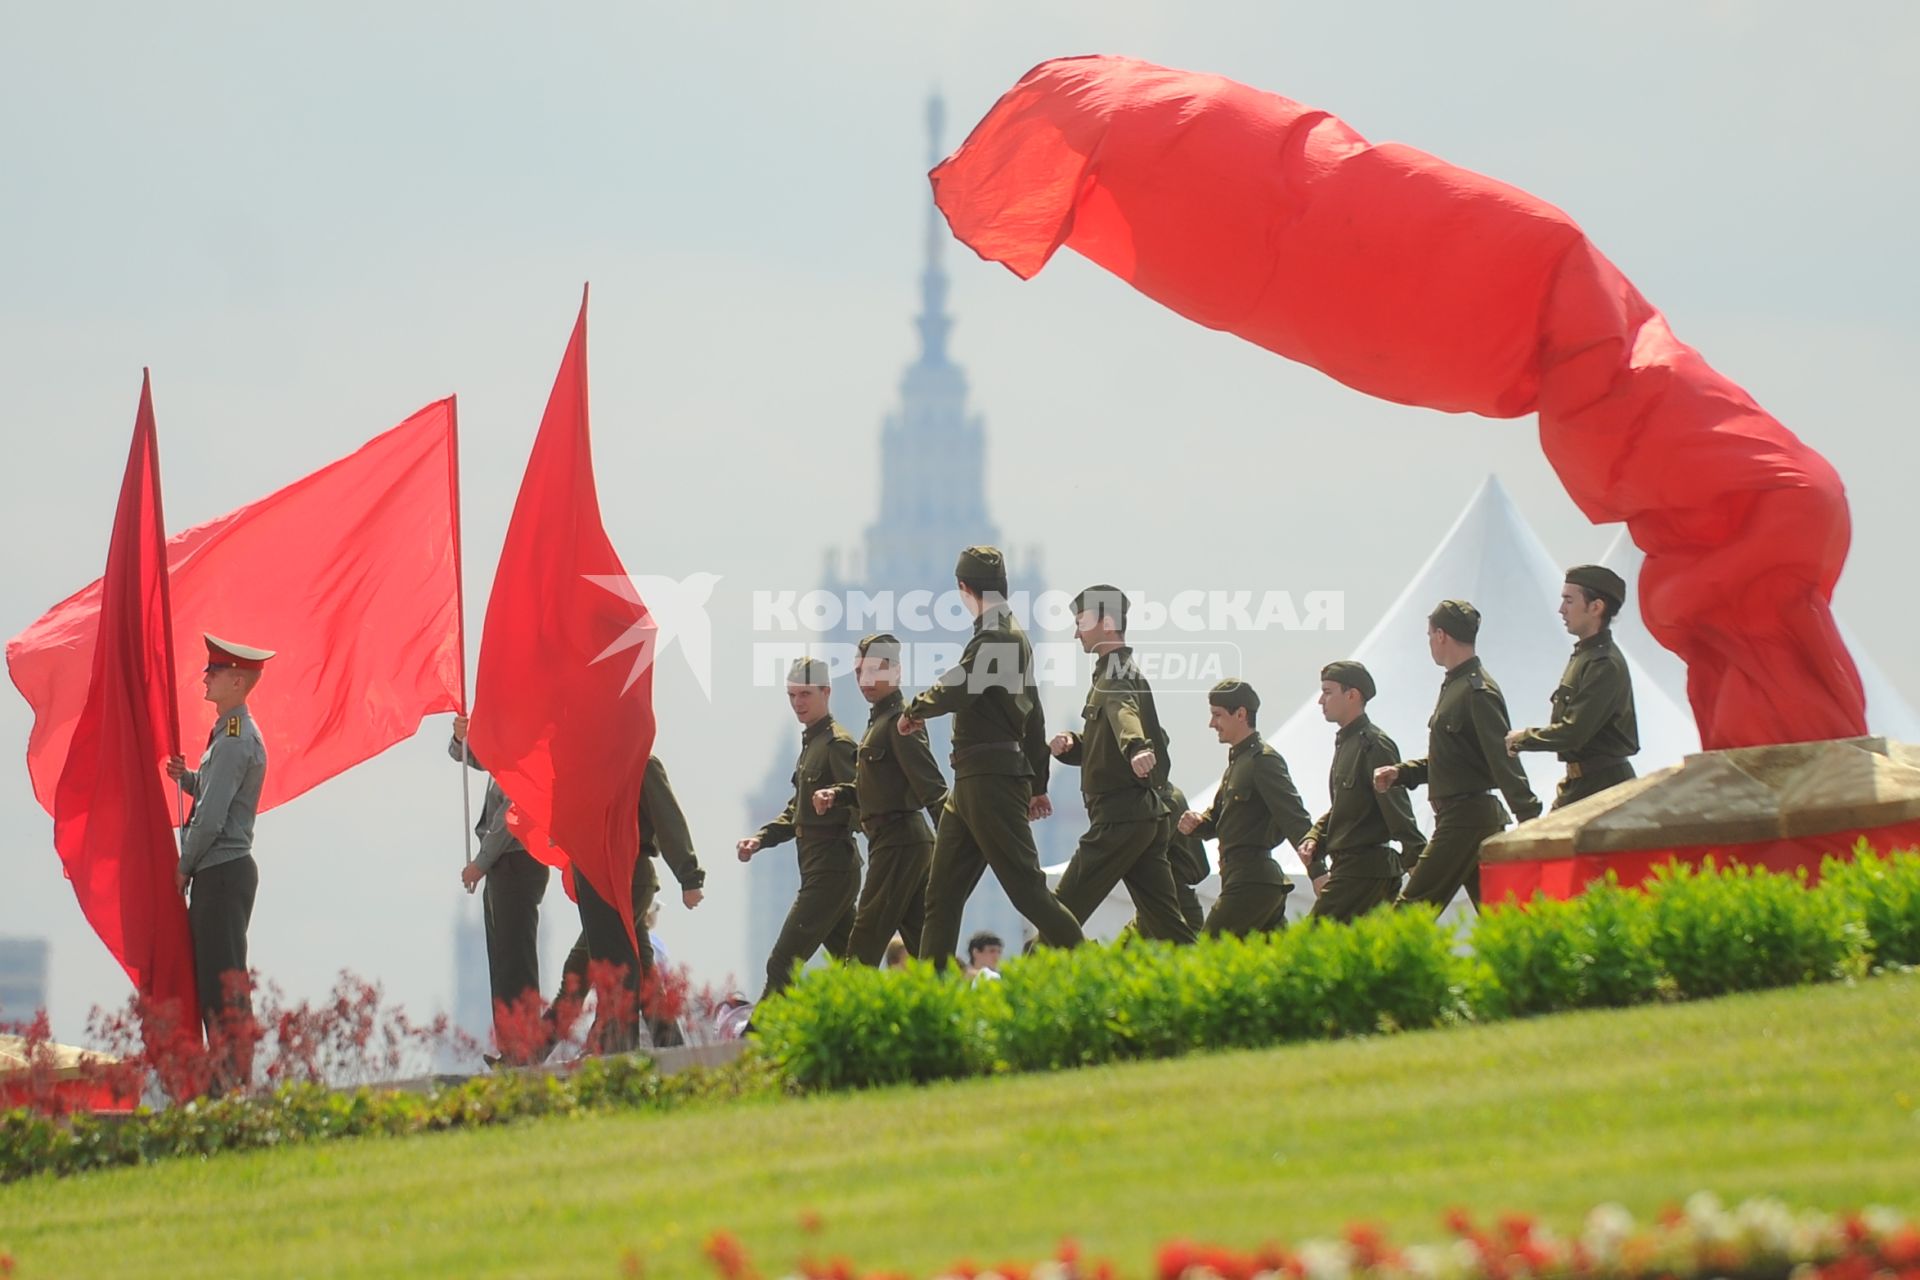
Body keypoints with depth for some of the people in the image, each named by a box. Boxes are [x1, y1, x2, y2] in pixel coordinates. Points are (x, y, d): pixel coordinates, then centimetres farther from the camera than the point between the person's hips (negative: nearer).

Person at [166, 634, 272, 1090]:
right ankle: (224, 1076, 13)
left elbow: (212, 817, -19)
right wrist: (186, 776, 7)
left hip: (223, 871, -10)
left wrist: (184, 867, -9)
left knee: (224, 981, -9)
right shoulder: (236, 733, 16)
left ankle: (234, 1081, -9)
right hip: (220, 871, 10)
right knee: (208, 975, 11)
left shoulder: (235, 740, -16)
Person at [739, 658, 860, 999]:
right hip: (818, 870, 10)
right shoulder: (811, 742, 18)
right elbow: (797, 811, 23)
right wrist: (760, 838, 12)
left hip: (831, 871, -10)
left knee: (783, 965, -11)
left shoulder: (837, 744, -11)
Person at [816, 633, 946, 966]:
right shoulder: (880, 719, 18)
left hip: (899, 839, -10)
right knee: (923, 939, 8)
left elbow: (931, 787, -18)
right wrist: (837, 795, 7)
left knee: (868, 935, -9)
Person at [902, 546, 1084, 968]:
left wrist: (914, 709, -6)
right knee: (942, 892, 9)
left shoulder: (996, 635, -12)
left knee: (1027, 888, -11)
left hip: (991, 780, -10)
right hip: (970, 784, 10)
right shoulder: (1014, 636, 20)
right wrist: (1038, 783, 28)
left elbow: (959, 689, -25)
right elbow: (1033, 716, 25)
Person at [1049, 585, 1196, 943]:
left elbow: (1123, 712, -33)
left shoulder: (1117, 674, -9)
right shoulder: (1120, 671, 23)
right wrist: (1070, 745, 5)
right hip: (1149, 815, 10)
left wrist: (1136, 747, -53)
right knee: (1166, 925, 5)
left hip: (1121, 817, -10)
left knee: (1063, 913, -7)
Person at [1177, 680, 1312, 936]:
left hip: (1252, 883, -10)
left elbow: (1295, 820, -18)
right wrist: (1195, 823, 2)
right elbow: (1217, 816, 26)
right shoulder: (1237, 759, 20)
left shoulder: (1263, 760, -10)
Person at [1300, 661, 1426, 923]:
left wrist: (1416, 861, -22)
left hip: (1364, 870, -10)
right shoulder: (1345, 742, 18)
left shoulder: (1374, 745, -12)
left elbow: (1398, 812, -18)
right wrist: (1314, 838, 8)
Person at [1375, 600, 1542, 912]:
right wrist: (1399, 772, 12)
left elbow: (1504, 763, -21)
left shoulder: (1478, 692, -14)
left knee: (1412, 910, -9)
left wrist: (1530, 823, -25)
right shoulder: (1454, 686, 17)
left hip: (1467, 819, -10)